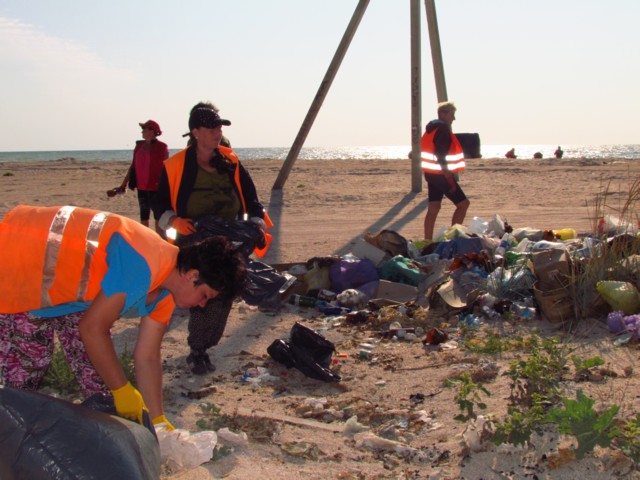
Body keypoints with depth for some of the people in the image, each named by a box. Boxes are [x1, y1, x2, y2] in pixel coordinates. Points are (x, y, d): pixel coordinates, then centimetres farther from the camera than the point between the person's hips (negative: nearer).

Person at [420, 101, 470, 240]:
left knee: (433, 208, 9)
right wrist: (449, 179, -21)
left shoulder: (431, 128, 16)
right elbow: (441, 158, -21)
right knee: (463, 204, -2)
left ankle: (427, 241, 8)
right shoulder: (443, 130, -15)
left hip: (431, 174, 9)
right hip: (441, 175, -9)